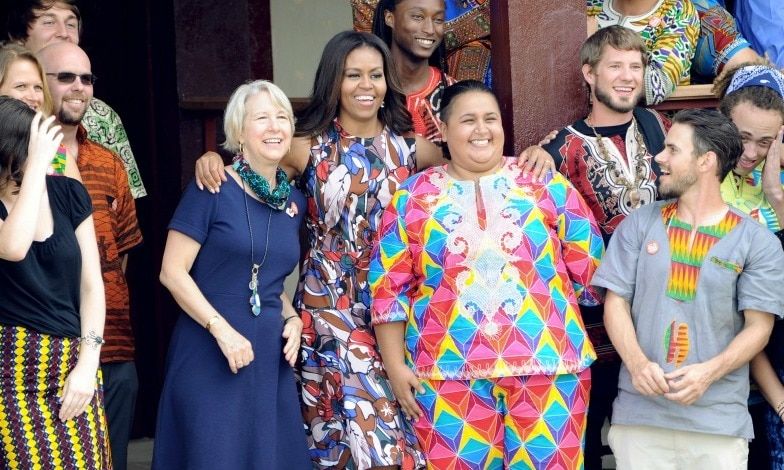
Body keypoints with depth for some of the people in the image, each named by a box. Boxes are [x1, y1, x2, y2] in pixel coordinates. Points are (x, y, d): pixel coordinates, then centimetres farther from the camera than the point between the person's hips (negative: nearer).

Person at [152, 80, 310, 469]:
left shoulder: (294, 201, 10)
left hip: (269, 358, 6)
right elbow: (172, 271, -11)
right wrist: (221, 329, -17)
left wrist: (292, 318, 4)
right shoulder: (213, 189, -8)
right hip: (210, 357, -6)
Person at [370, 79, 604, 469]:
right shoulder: (412, 197, 6)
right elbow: (389, 289, 5)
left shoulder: (547, 185, 6)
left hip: (546, 365, 0)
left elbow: (589, 267, 8)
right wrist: (396, 367, 1)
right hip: (448, 371, 0)